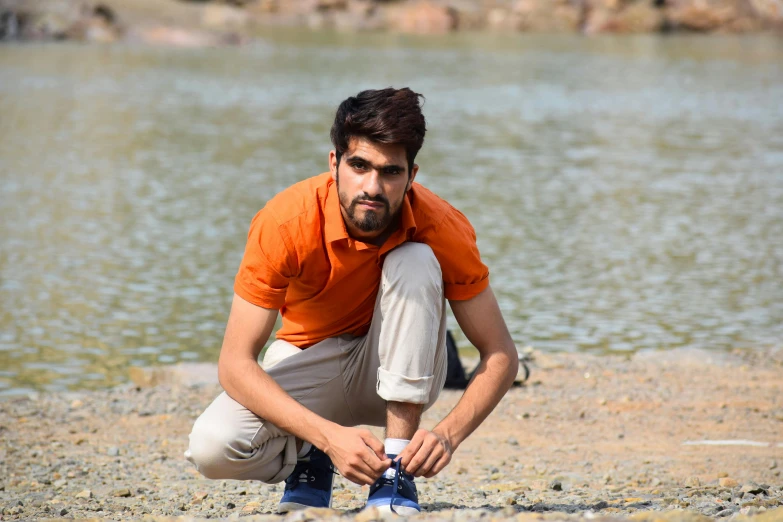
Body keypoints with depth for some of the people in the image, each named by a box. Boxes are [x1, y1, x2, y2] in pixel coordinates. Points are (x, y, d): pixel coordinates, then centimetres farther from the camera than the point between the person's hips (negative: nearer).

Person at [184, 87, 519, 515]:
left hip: (399, 376, 1)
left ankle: (394, 470, -23)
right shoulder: (285, 222, -27)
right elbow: (235, 363, -26)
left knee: (415, 262, -29)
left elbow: (500, 355, -17)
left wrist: (447, 433, -36)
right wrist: (329, 435, -39)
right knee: (213, 447, -30)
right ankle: (309, 460, 5)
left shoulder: (441, 229, -24)